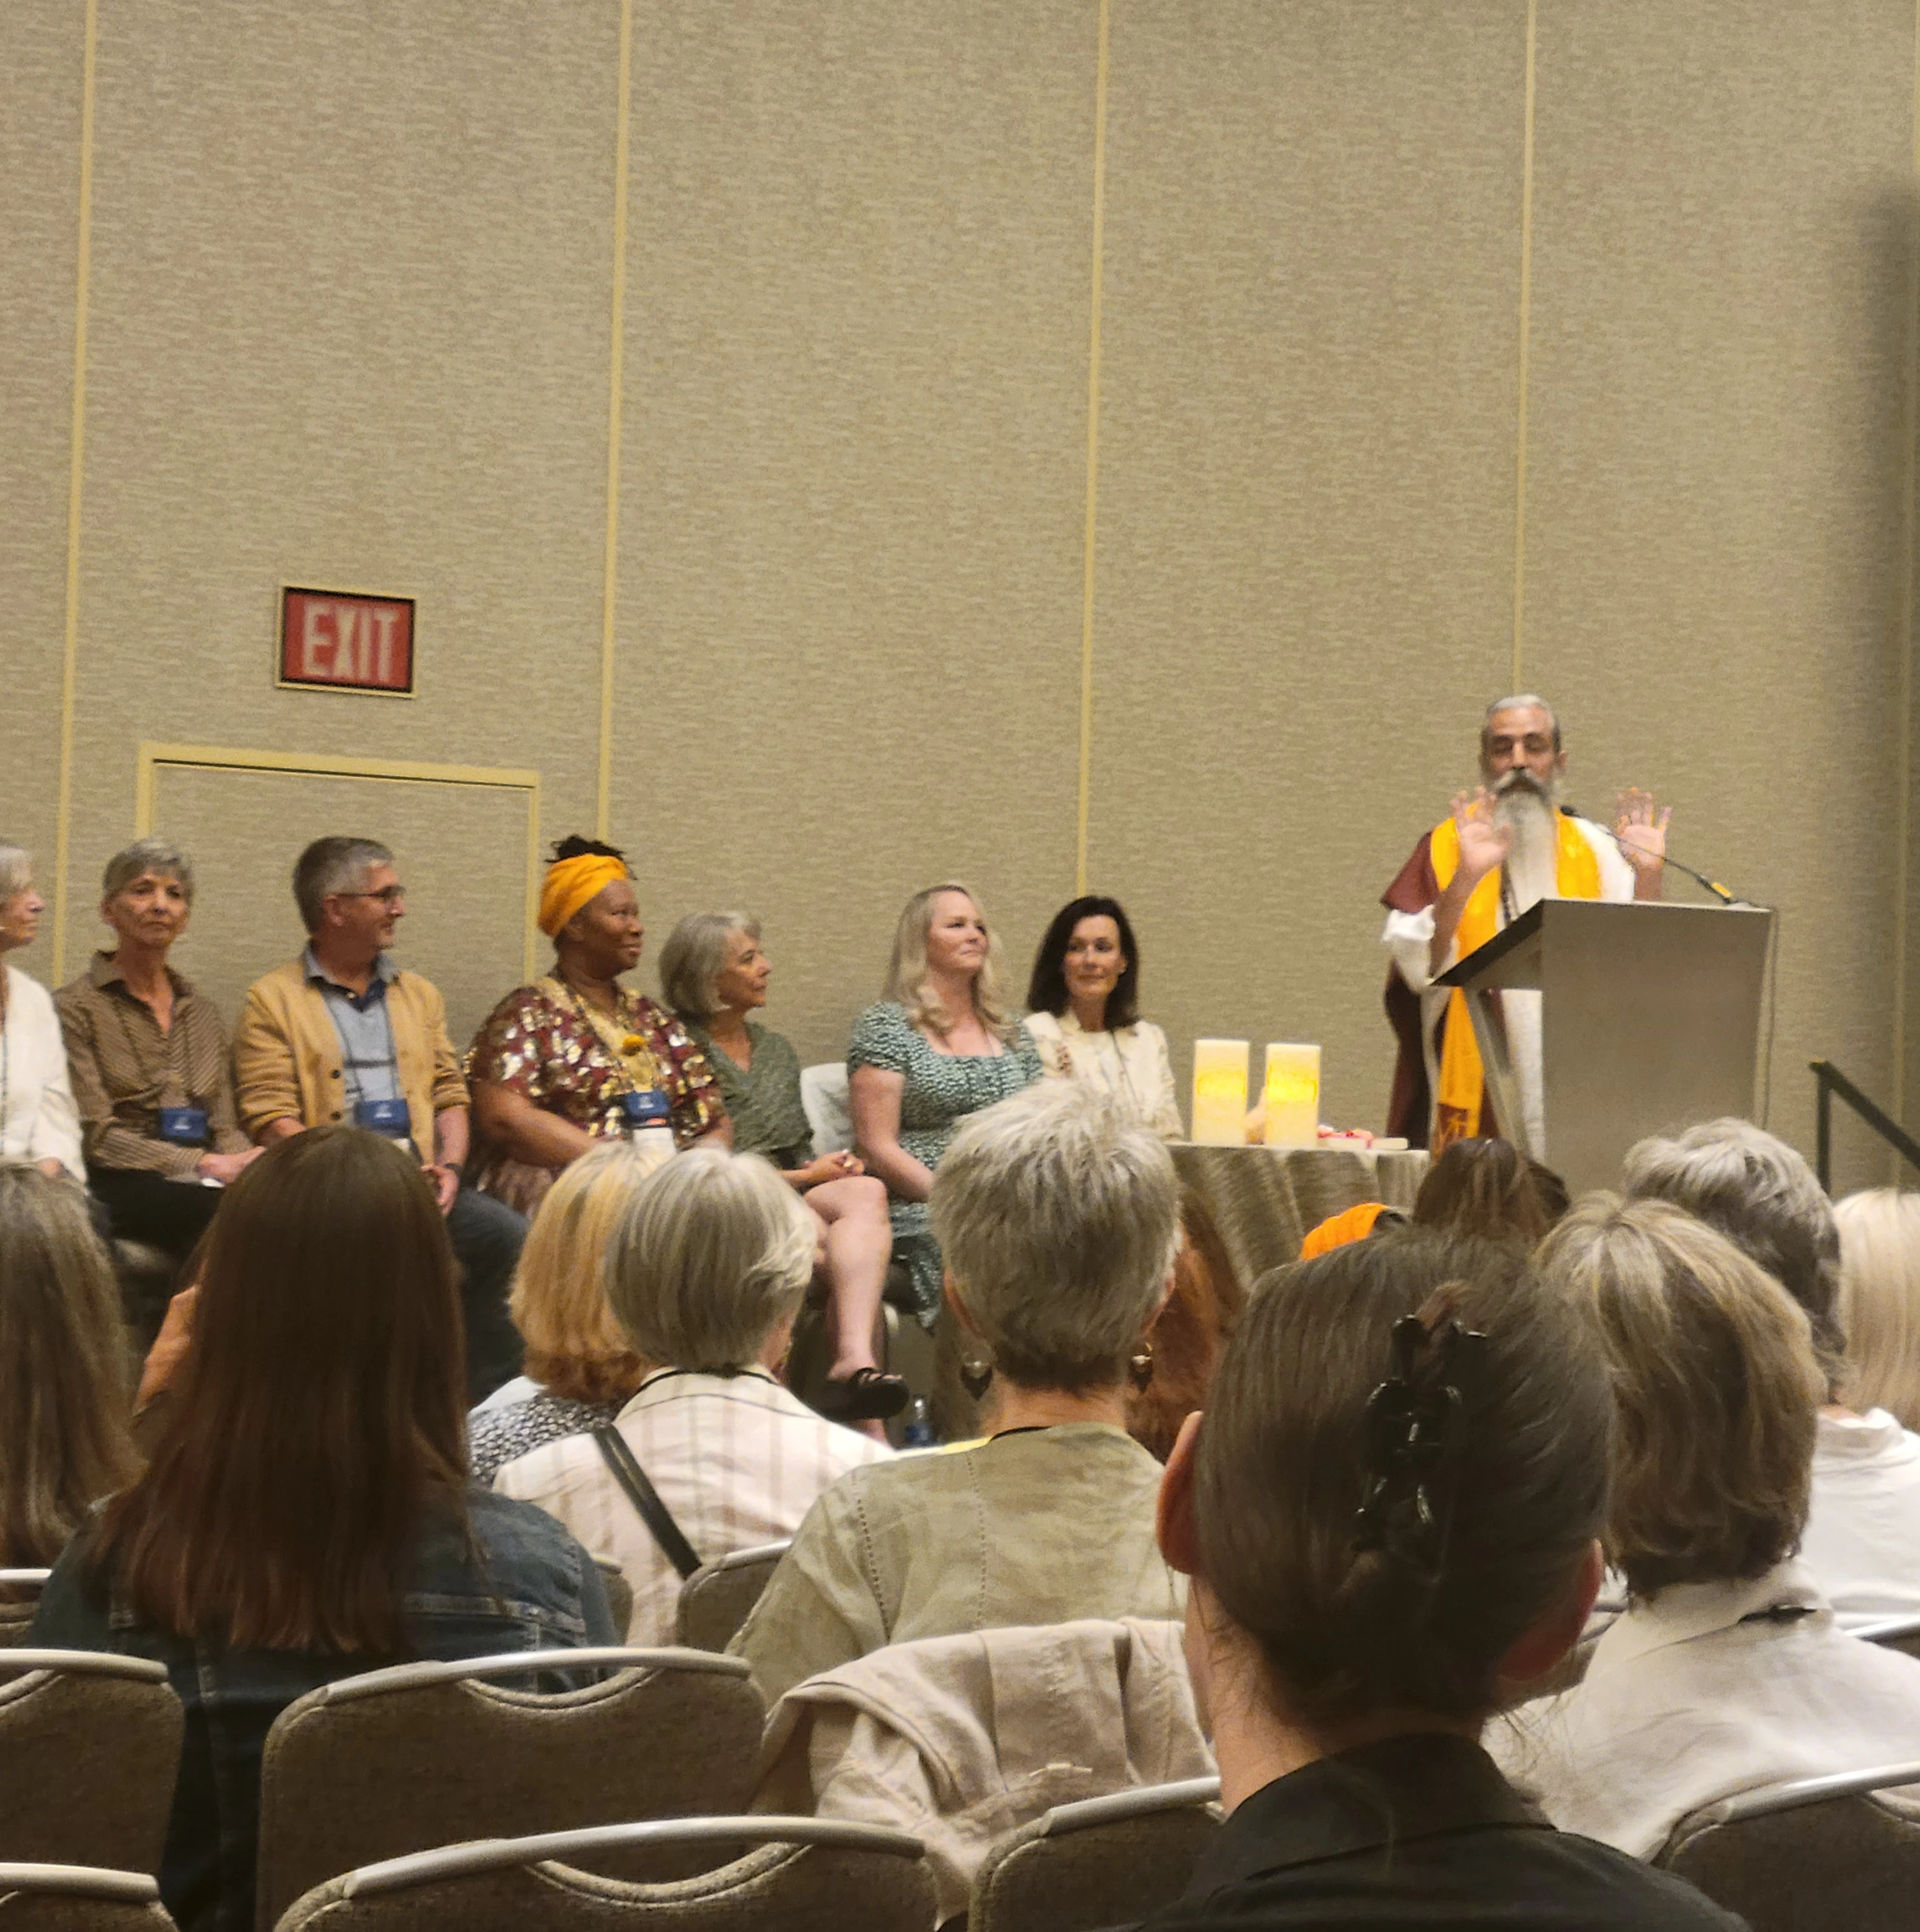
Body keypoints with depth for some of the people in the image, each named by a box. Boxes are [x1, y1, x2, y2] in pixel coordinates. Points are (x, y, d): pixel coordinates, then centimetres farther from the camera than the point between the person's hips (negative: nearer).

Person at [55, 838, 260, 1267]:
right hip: (119, 1185, -5)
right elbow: (96, 1136, -6)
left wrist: (250, 1164, -8)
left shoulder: (201, 1012, 22)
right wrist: (207, 1164, -16)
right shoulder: (77, 1007, 4)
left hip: (200, 1184, 5)